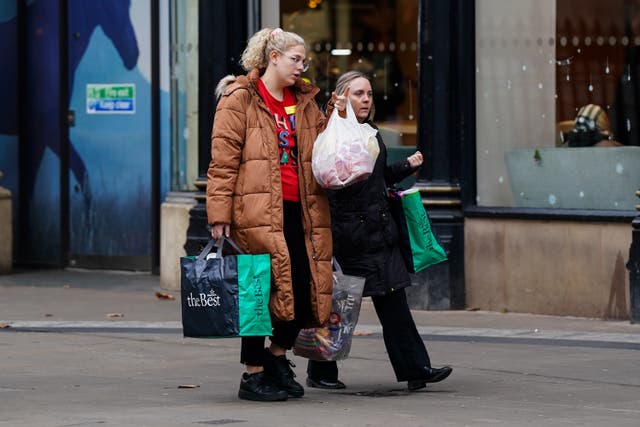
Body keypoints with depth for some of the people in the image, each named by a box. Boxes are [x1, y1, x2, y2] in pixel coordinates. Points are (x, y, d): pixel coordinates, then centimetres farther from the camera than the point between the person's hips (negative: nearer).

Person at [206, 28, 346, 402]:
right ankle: (253, 375, 8)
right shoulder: (239, 101, -2)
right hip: (258, 213, -6)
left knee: (307, 288, 1)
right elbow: (223, 161, -6)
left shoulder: (306, 102, 18)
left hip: (301, 212, 6)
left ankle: (277, 355, 24)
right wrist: (220, 214, -12)